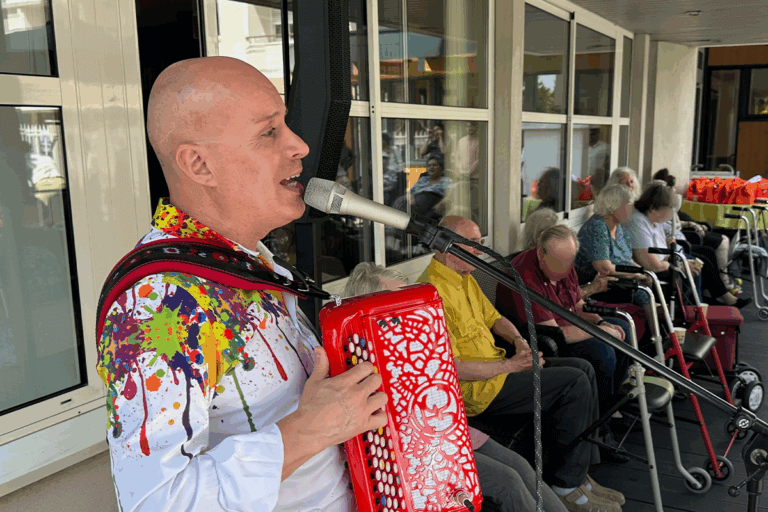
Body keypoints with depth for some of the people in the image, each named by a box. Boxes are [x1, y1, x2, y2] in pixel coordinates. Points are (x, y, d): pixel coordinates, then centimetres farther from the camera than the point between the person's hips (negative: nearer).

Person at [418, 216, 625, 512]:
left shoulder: (465, 279, 12)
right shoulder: (433, 291, -21)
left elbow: (493, 318, 24)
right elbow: (450, 368, -24)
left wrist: (518, 340, 3)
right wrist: (510, 366, -19)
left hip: (495, 369, 10)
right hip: (474, 389, -10)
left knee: (582, 369, 6)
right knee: (574, 384, -14)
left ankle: (577, 474, 11)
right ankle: (564, 486, -1)